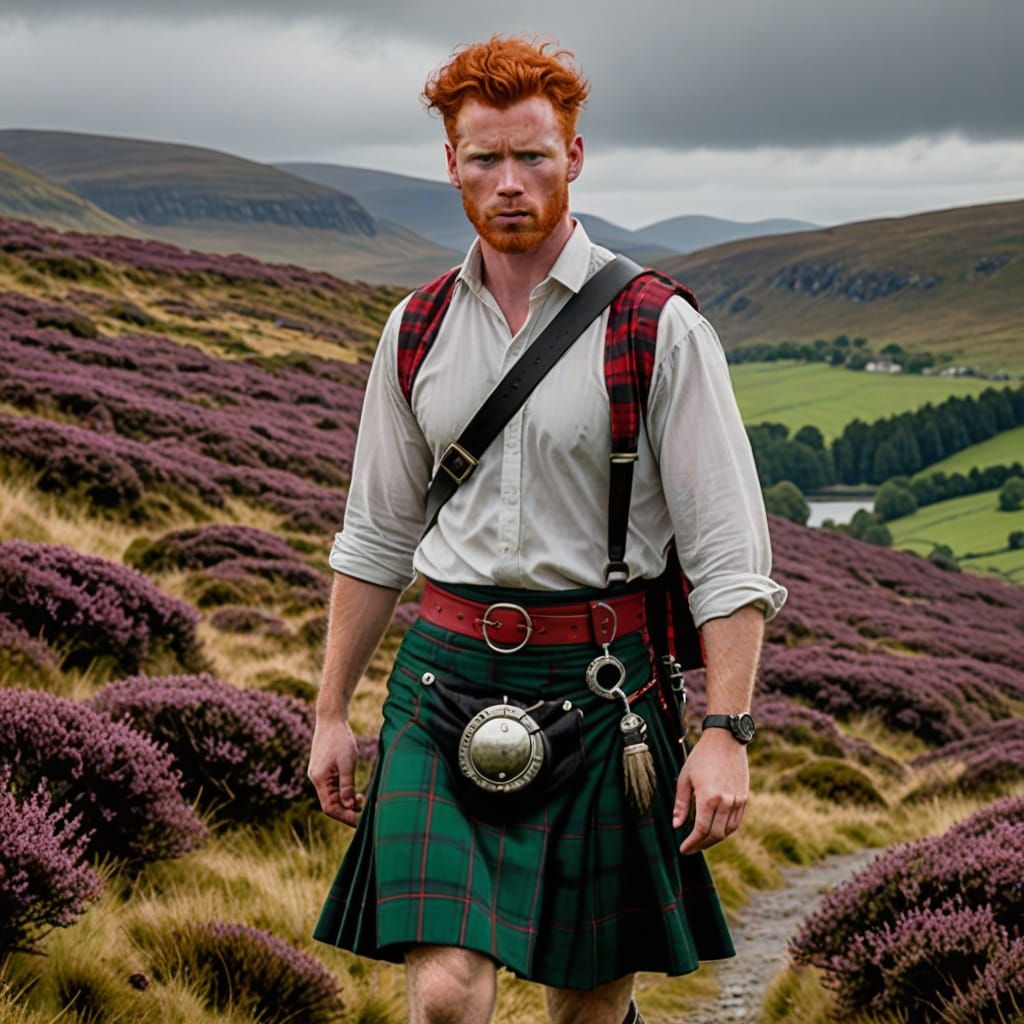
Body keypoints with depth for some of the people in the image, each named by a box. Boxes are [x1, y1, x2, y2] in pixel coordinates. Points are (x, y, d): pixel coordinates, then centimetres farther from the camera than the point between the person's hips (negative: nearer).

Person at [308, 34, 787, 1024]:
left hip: (597, 684, -2)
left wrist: (725, 732, -14)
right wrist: (331, 710, 16)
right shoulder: (417, 334, 8)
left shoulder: (659, 332, -5)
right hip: (447, 679, 2)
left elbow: (728, 551, -6)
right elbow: (375, 537, 16)